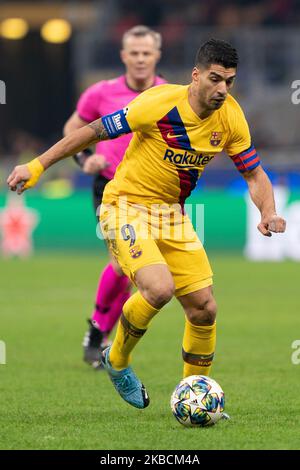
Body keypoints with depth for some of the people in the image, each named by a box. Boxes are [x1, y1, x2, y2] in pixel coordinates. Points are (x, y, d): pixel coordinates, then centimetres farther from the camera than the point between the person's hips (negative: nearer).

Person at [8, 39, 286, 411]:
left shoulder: (231, 118, -7)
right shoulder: (160, 103, -23)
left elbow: (254, 175, 5)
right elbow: (96, 131, -14)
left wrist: (268, 213, -16)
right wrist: (37, 166, -13)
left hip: (172, 213, 6)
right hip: (127, 207, -6)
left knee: (204, 309, -2)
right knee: (160, 287, -27)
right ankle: (118, 361, 1)